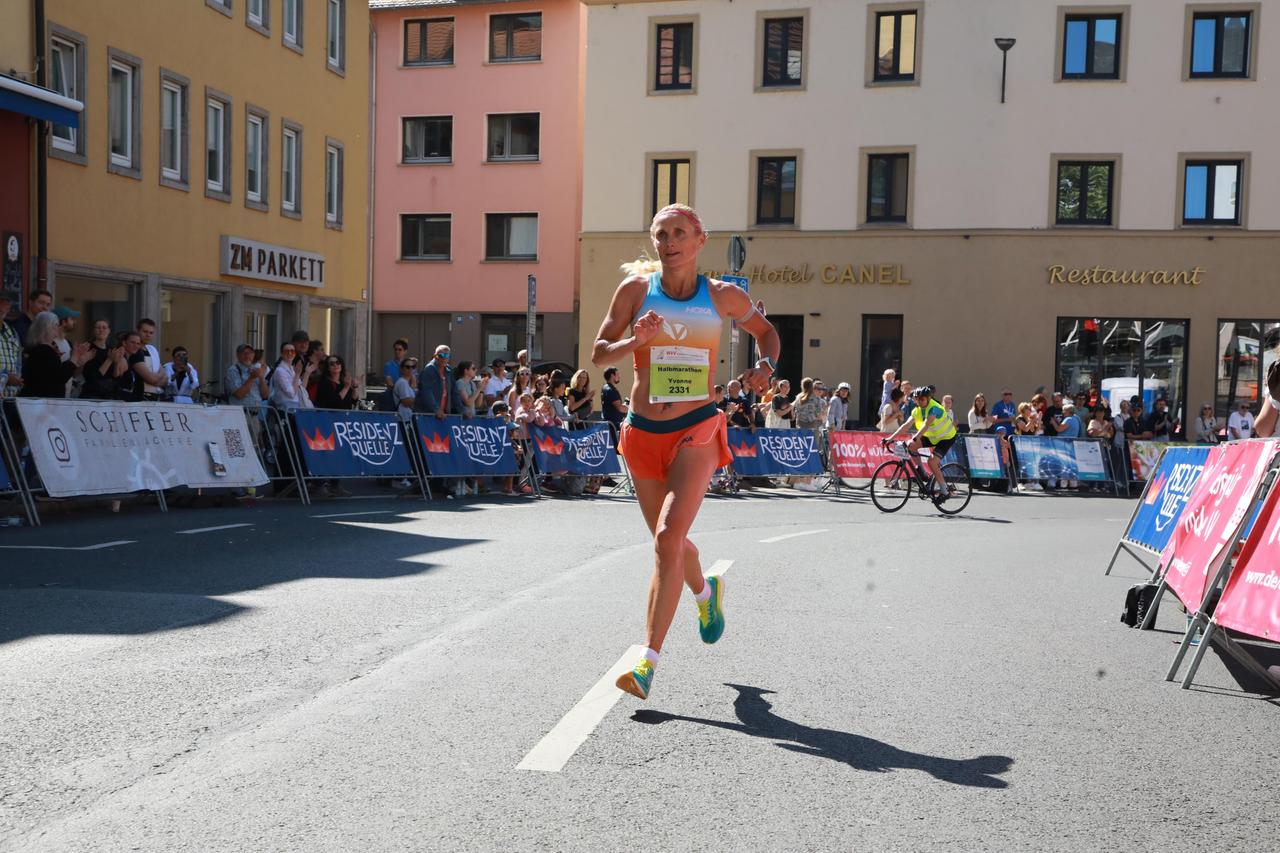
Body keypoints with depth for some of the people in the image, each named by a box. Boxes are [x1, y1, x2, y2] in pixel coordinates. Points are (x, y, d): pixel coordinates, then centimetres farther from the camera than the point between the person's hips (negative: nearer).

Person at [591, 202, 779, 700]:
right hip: (643, 431, 3)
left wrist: (766, 366, -2)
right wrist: (634, 341, -17)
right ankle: (705, 592, 51)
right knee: (668, 541, 17)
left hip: (697, 430, -3)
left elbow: (766, 331, 19)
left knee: (669, 538, -19)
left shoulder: (723, 296, 1)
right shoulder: (636, 289, 0)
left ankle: (648, 659, -14)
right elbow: (598, 355, 3)